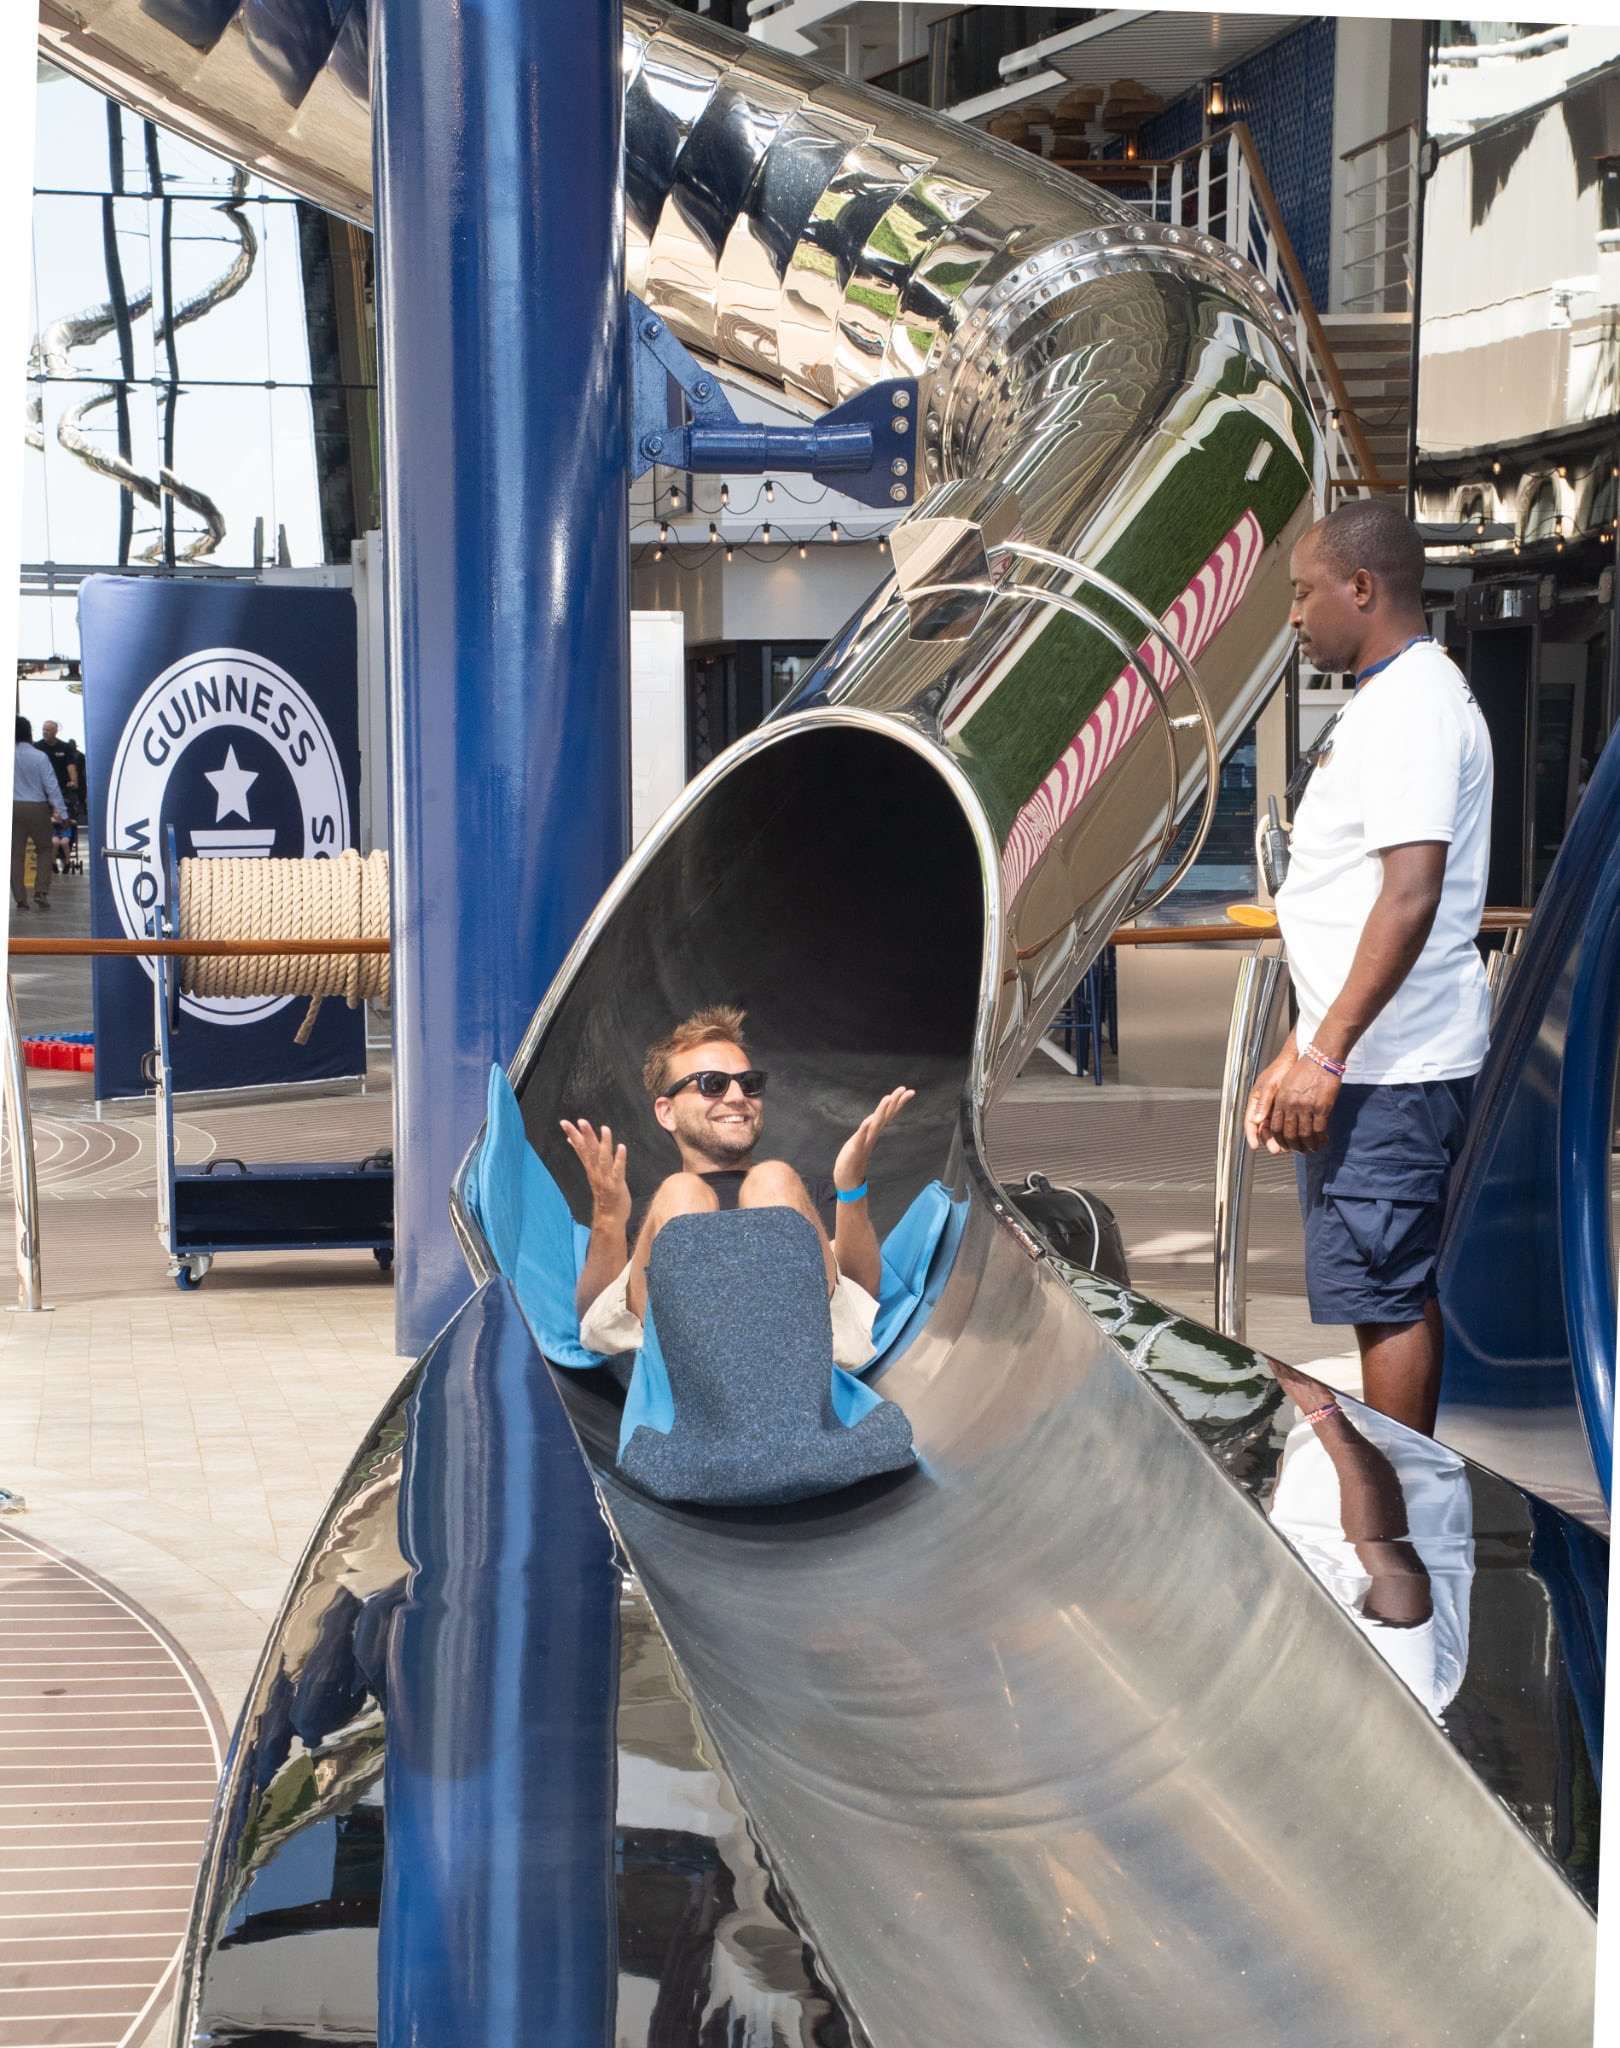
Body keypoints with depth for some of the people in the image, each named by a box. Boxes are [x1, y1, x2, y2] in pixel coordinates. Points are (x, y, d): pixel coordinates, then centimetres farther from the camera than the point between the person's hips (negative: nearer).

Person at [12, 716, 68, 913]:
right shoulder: (39, 757, -12)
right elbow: (51, 785, -11)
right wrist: (61, 811, -7)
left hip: (13, 807, 2)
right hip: (37, 808, -2)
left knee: (16, 853, 8)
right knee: (44, 850, 14)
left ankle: (20, 898, 7)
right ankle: (41, 892, 1)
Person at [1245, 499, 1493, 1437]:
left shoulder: (1410, 704, -16)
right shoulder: (1408, 696, 18)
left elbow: (1411, 895, -25)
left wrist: (1326, 1054, -26)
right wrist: (1305, 1050, 22)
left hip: (1389, 1068, -11)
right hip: (1396, 1064, 11)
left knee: (1385, 1294, -6)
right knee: (1407, 1290, 15)